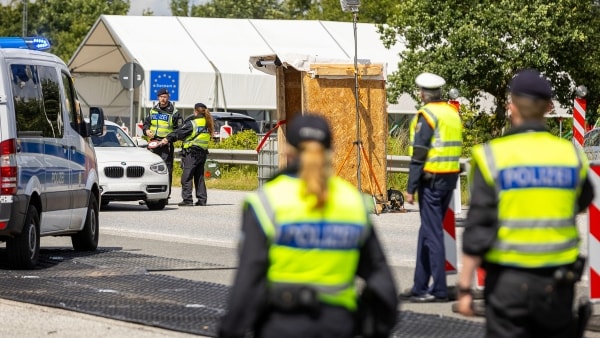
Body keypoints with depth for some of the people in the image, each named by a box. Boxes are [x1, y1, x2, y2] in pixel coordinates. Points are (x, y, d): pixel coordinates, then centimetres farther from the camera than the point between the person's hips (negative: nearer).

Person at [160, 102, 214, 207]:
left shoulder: (192, 123, -10)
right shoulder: (207, 123, 9)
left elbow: (179, 133, -9)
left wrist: (167, 139, -3)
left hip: (191, 152, -7)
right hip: (203, 152, 7)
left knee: (187, 177, -4)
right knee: (199, 177, 13)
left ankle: (187, 199, -9)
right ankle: (202, 200, 10)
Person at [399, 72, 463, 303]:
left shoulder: (427, 115, -12)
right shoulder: (453, 113, 13)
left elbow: (418, 155, -15)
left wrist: (411, 189, -13)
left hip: (432, 179, -8)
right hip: (451, 177, 8)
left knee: (432, 233, -4)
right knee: (427, 230, 15)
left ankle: (439, 290, -4)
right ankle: (420, 287, 20)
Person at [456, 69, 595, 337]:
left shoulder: (492, 157, -9)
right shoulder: (572, 155, 0)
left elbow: (478, 227, -11)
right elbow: (583, 202, 19)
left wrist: (465, 287, -5)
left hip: (508, 281, -3)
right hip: (558, 283, 3)